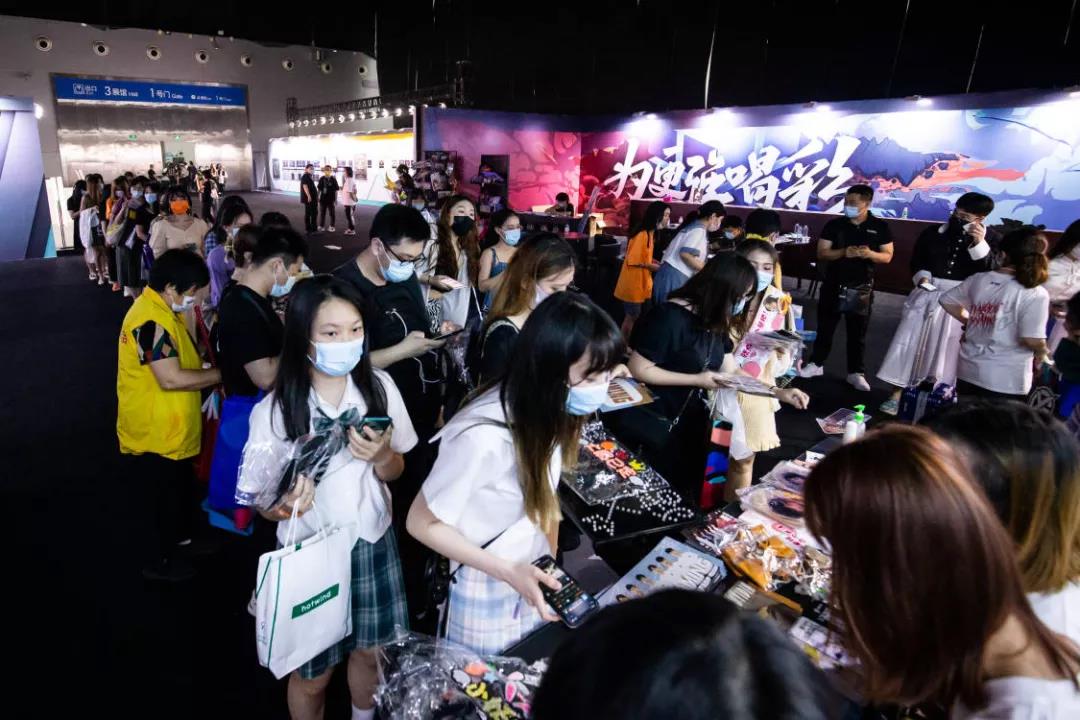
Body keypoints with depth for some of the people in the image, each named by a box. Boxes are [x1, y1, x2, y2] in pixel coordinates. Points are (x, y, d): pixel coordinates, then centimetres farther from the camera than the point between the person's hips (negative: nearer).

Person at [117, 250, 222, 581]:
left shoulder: (162, 309, 7)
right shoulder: (151, 320, -27)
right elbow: (171, 379, -32)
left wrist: (209, 381, 2)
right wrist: (221, 374, -21)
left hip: (170, 428, 10)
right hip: (155, 433, -10)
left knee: (181, 490, 26)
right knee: (166, 497, 9)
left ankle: (180, 537, 47)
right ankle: (158, 561, 29)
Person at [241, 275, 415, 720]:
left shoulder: (379, 386, -10)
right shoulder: (274, 411, -18)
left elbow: (395, 472, 2)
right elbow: (263, 504, -9)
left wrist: (381, 456, -21)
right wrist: (286, 504, -31)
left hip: (373, 543, 3)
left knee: (371, 651, 22)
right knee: (313, 673, 17)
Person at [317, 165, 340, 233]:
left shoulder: (333, 179, -5)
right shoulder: (322, 179, 3)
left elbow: (336, 190, -4)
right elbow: (319, 189, 8)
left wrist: (336, 199, -6)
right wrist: (318, 197, 7)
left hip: (331, 199, -3)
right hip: (323, 199, 3)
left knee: (332, 213, 5)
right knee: (322, 213, 10)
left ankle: (332, 226, 15)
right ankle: (321, 226, 19)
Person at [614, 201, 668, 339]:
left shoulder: (650, 233, 8)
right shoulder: (642, 234, -21)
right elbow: (633, 261, -21)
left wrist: (658, 263, 2)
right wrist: (653, 267, -17)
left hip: (641, 282, 9)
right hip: (633, 283, -9)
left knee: (634, 316, 16)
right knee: (632, 317, 1)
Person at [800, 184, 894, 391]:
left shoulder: (880, 227, 0)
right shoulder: (834, 225, -1)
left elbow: (887, 256, 1)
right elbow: (821, 253, -5)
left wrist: (870, 254, -21)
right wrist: (843, 252, -23)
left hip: (862, 288, 0)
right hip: (833, 285, 1)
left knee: (858, 332, 6)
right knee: (825, 327, 9)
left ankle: (856, 373, 15)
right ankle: (816, 364, 23)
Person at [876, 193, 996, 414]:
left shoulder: (991, 241, -1)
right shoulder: (933, 233, 5)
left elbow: (990, 272, -14)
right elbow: (917, 261, 14)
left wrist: (979, 244, -21)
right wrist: (922, 277, -5)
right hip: (928, 295, 2)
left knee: (946, 350, 3)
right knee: (911, 343, -1)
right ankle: (897, 395, 5)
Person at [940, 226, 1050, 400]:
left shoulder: (979, 279, 1)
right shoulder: (1035, 294, -14)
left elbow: (947, 300, 13)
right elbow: (1032, 340, -19)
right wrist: (1042, 352, 2)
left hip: (968, 370, 5)